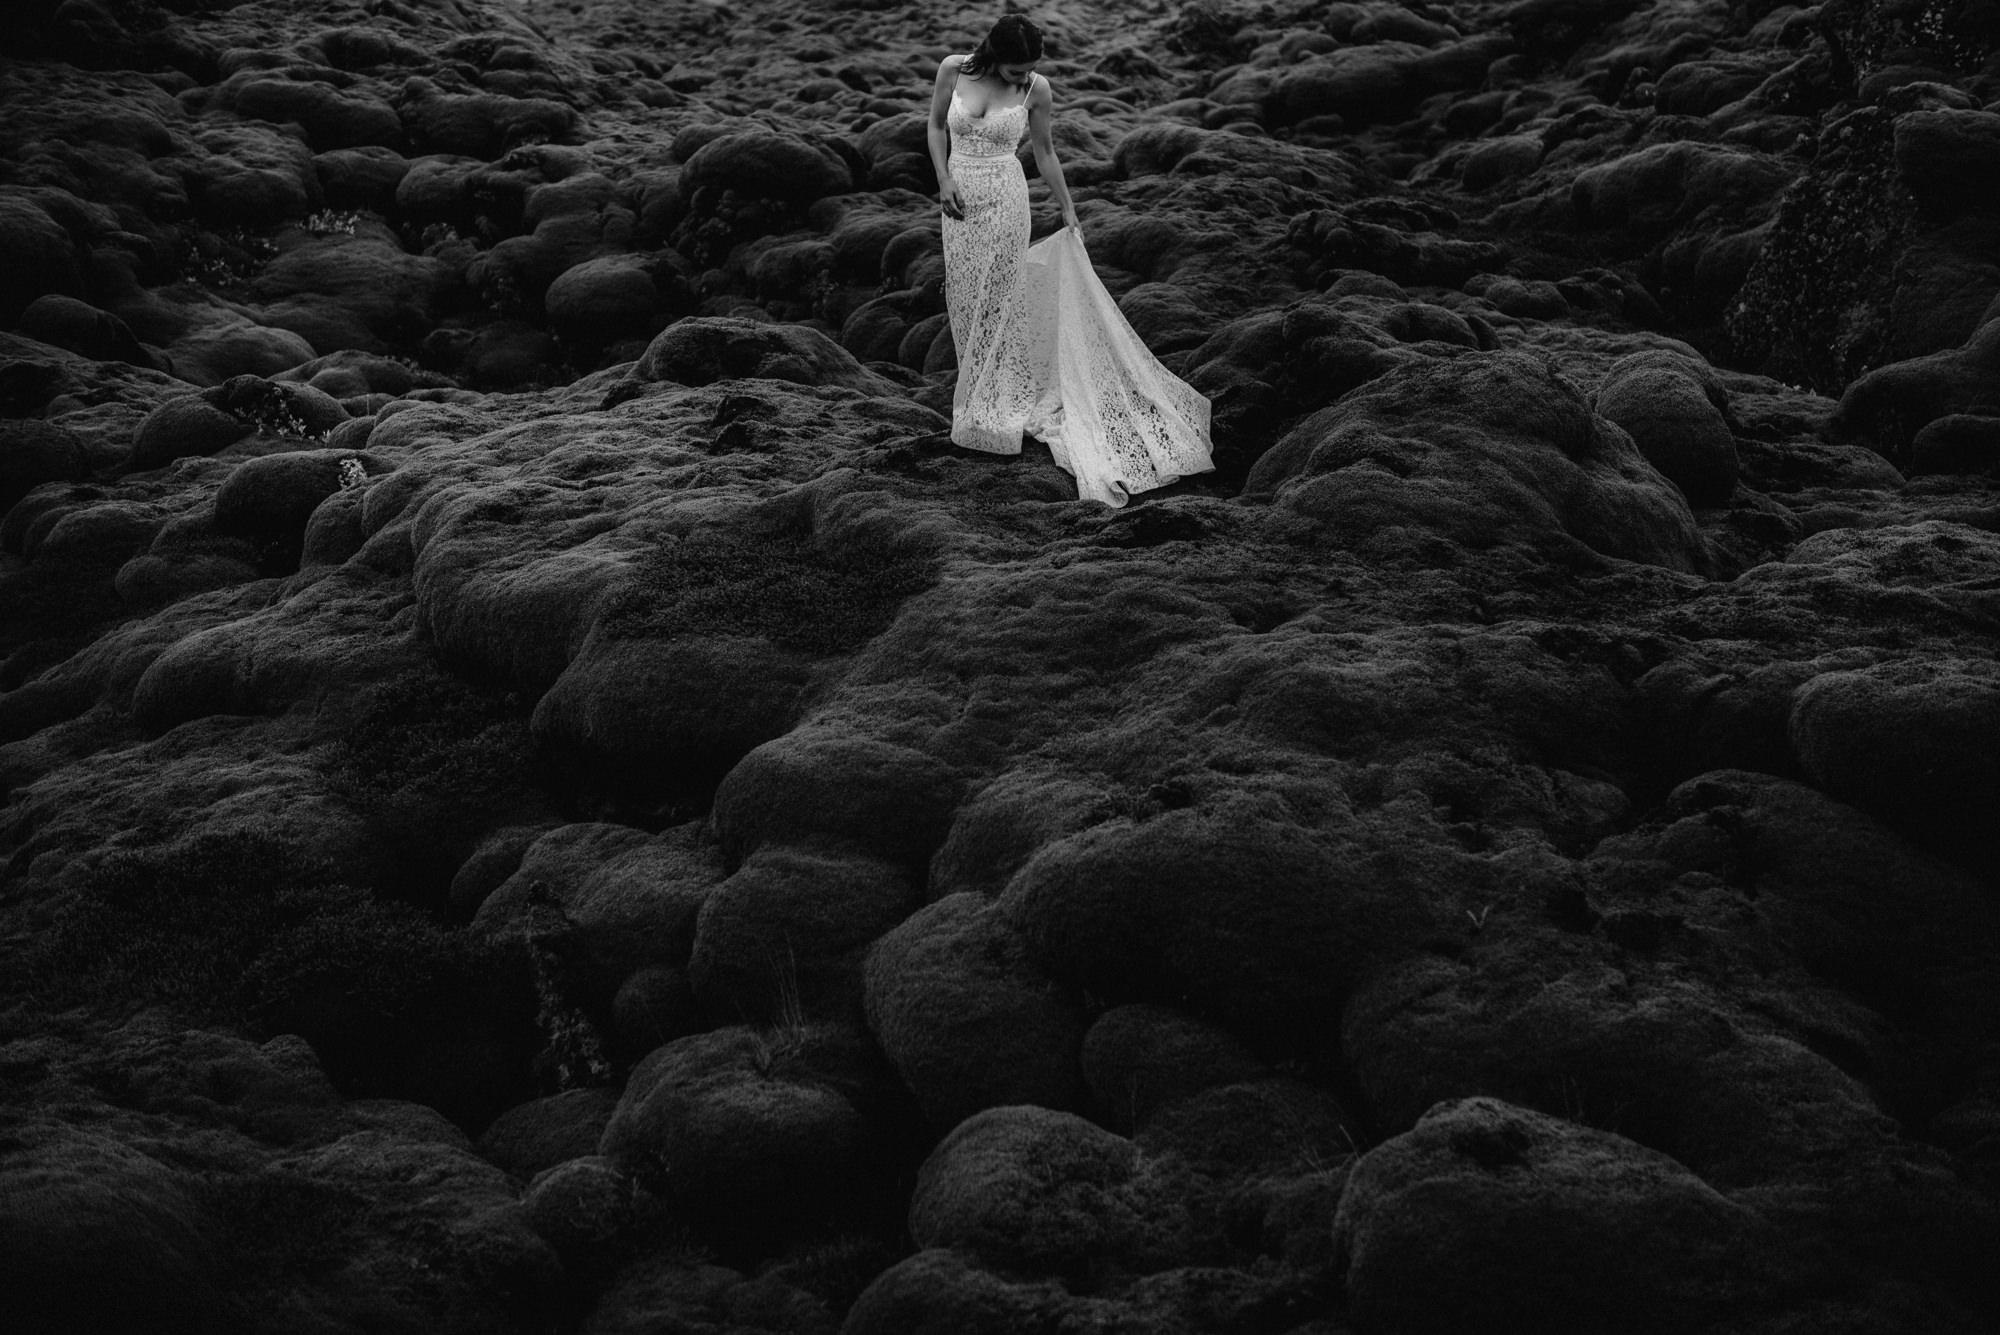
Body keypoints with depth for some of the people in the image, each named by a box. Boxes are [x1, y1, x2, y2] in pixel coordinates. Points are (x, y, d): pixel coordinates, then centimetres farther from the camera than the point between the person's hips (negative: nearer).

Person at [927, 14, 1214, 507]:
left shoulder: (1036, 89, -8)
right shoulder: (953, 70, -7)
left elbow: (1045, 153, 4)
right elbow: (936, 127, 7)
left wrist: (1068, 212, 9)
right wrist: (944, 180, -7)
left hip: (1004, 200, -2)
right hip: (961, 198, 2)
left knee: (997, 302, 0)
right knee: (964, 303, 10)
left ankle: (994, 408, 9)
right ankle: (977, 396, 26)